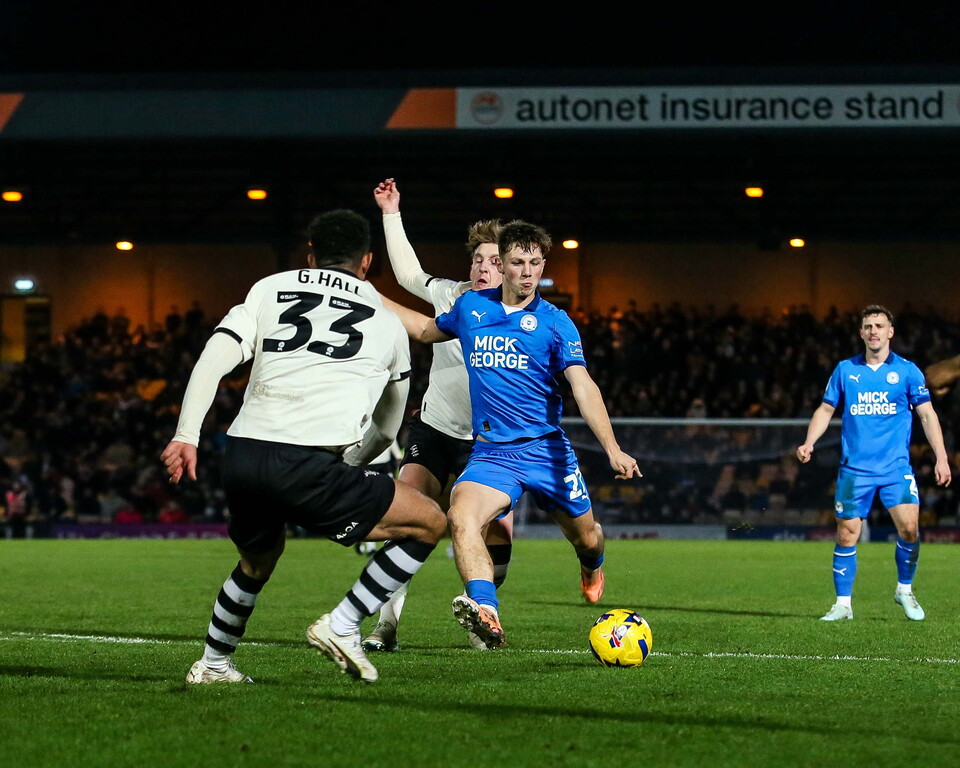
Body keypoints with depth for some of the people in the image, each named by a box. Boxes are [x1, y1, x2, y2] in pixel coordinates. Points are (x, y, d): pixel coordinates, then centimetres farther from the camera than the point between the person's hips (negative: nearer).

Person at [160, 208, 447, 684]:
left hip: (241, 457, 4)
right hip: (307, 467, -4)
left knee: (259, 560, 34)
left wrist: (186, 434, 2)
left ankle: (212, 665, 42)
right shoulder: (389, 325, 20)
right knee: (430, 524, 11)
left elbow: (215, 356, 5)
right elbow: (386, 430, 31)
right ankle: (342, 625, 4)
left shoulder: (269, 290, 21)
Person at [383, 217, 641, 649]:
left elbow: (584, 388, -12)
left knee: (586, 538, 13)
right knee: (461, 518, -30)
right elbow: (427, 330, 28)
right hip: (491, 452, 1)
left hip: (546, 449, -1)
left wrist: (612, 449, -26)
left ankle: (592, 563, 54)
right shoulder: (470, 307, 6)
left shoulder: (554, 322, -3)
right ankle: (486, 617, -47)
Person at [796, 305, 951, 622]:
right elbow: (826, 409, 14)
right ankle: (843, 604, 9)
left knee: (909, 527, -16)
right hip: (854, 469, 1)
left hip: (896, 467, -1)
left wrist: (941, 456, -4)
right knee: (847, 535, -2)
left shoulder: (907, 371, 3)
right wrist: (809, 443, -1)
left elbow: (927, 414, 5)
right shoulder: (845, 370, 7)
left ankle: (905, 590, 7)